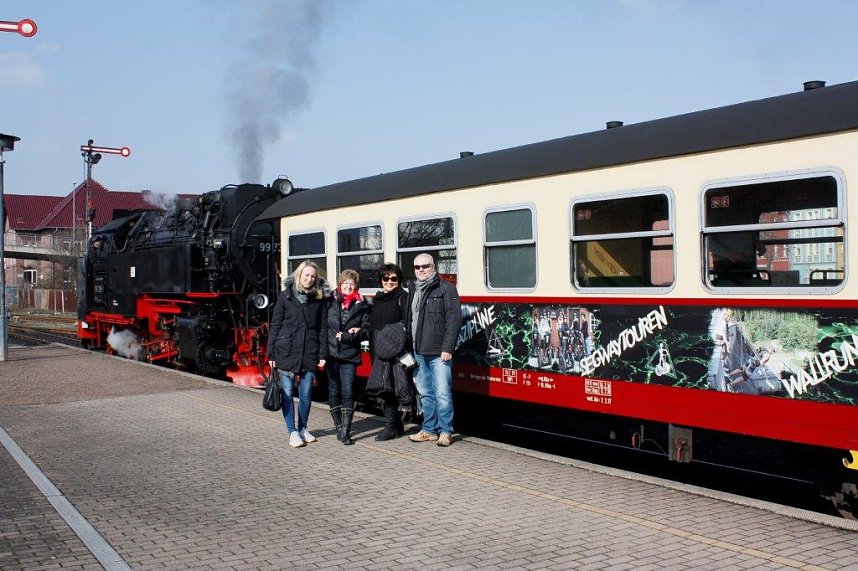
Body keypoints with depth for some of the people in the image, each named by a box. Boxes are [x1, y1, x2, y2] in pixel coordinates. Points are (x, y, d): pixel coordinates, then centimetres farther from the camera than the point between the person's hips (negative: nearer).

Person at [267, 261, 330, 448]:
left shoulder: (319, 299, 6)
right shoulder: (286, 296, 1)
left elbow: (322, 328, 7)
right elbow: (275, 325, 2)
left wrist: (323, 354, 1)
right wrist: (271, 354, -2)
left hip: (309, 353, 2)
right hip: (286, 352, -2)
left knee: (306, 393, 7)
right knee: (288, 392, 1)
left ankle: (303, 428, 24)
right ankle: (293, 432, 10)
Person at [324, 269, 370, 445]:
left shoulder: (361, 305, 4)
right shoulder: (330, 302, 4)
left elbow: (366, 331, 0)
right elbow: (322, 325, 4)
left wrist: (344, 336, -9)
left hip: (350, 355, -1)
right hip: (331, 353, 1)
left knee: (348, 392, -6)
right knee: (334, 392, 8)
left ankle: (345, 431, -4)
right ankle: (339, 426, 21)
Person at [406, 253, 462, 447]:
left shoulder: (446, 289, -5)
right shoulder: (412, 290, 16)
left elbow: (454, 320, -11)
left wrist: (447, 348, -17)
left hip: (439, 353, -6)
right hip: (418, 352, 7)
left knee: (442, 393, -5)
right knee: (425, 394, 13)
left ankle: (445, 432, 5)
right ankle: (429, 429, 22)